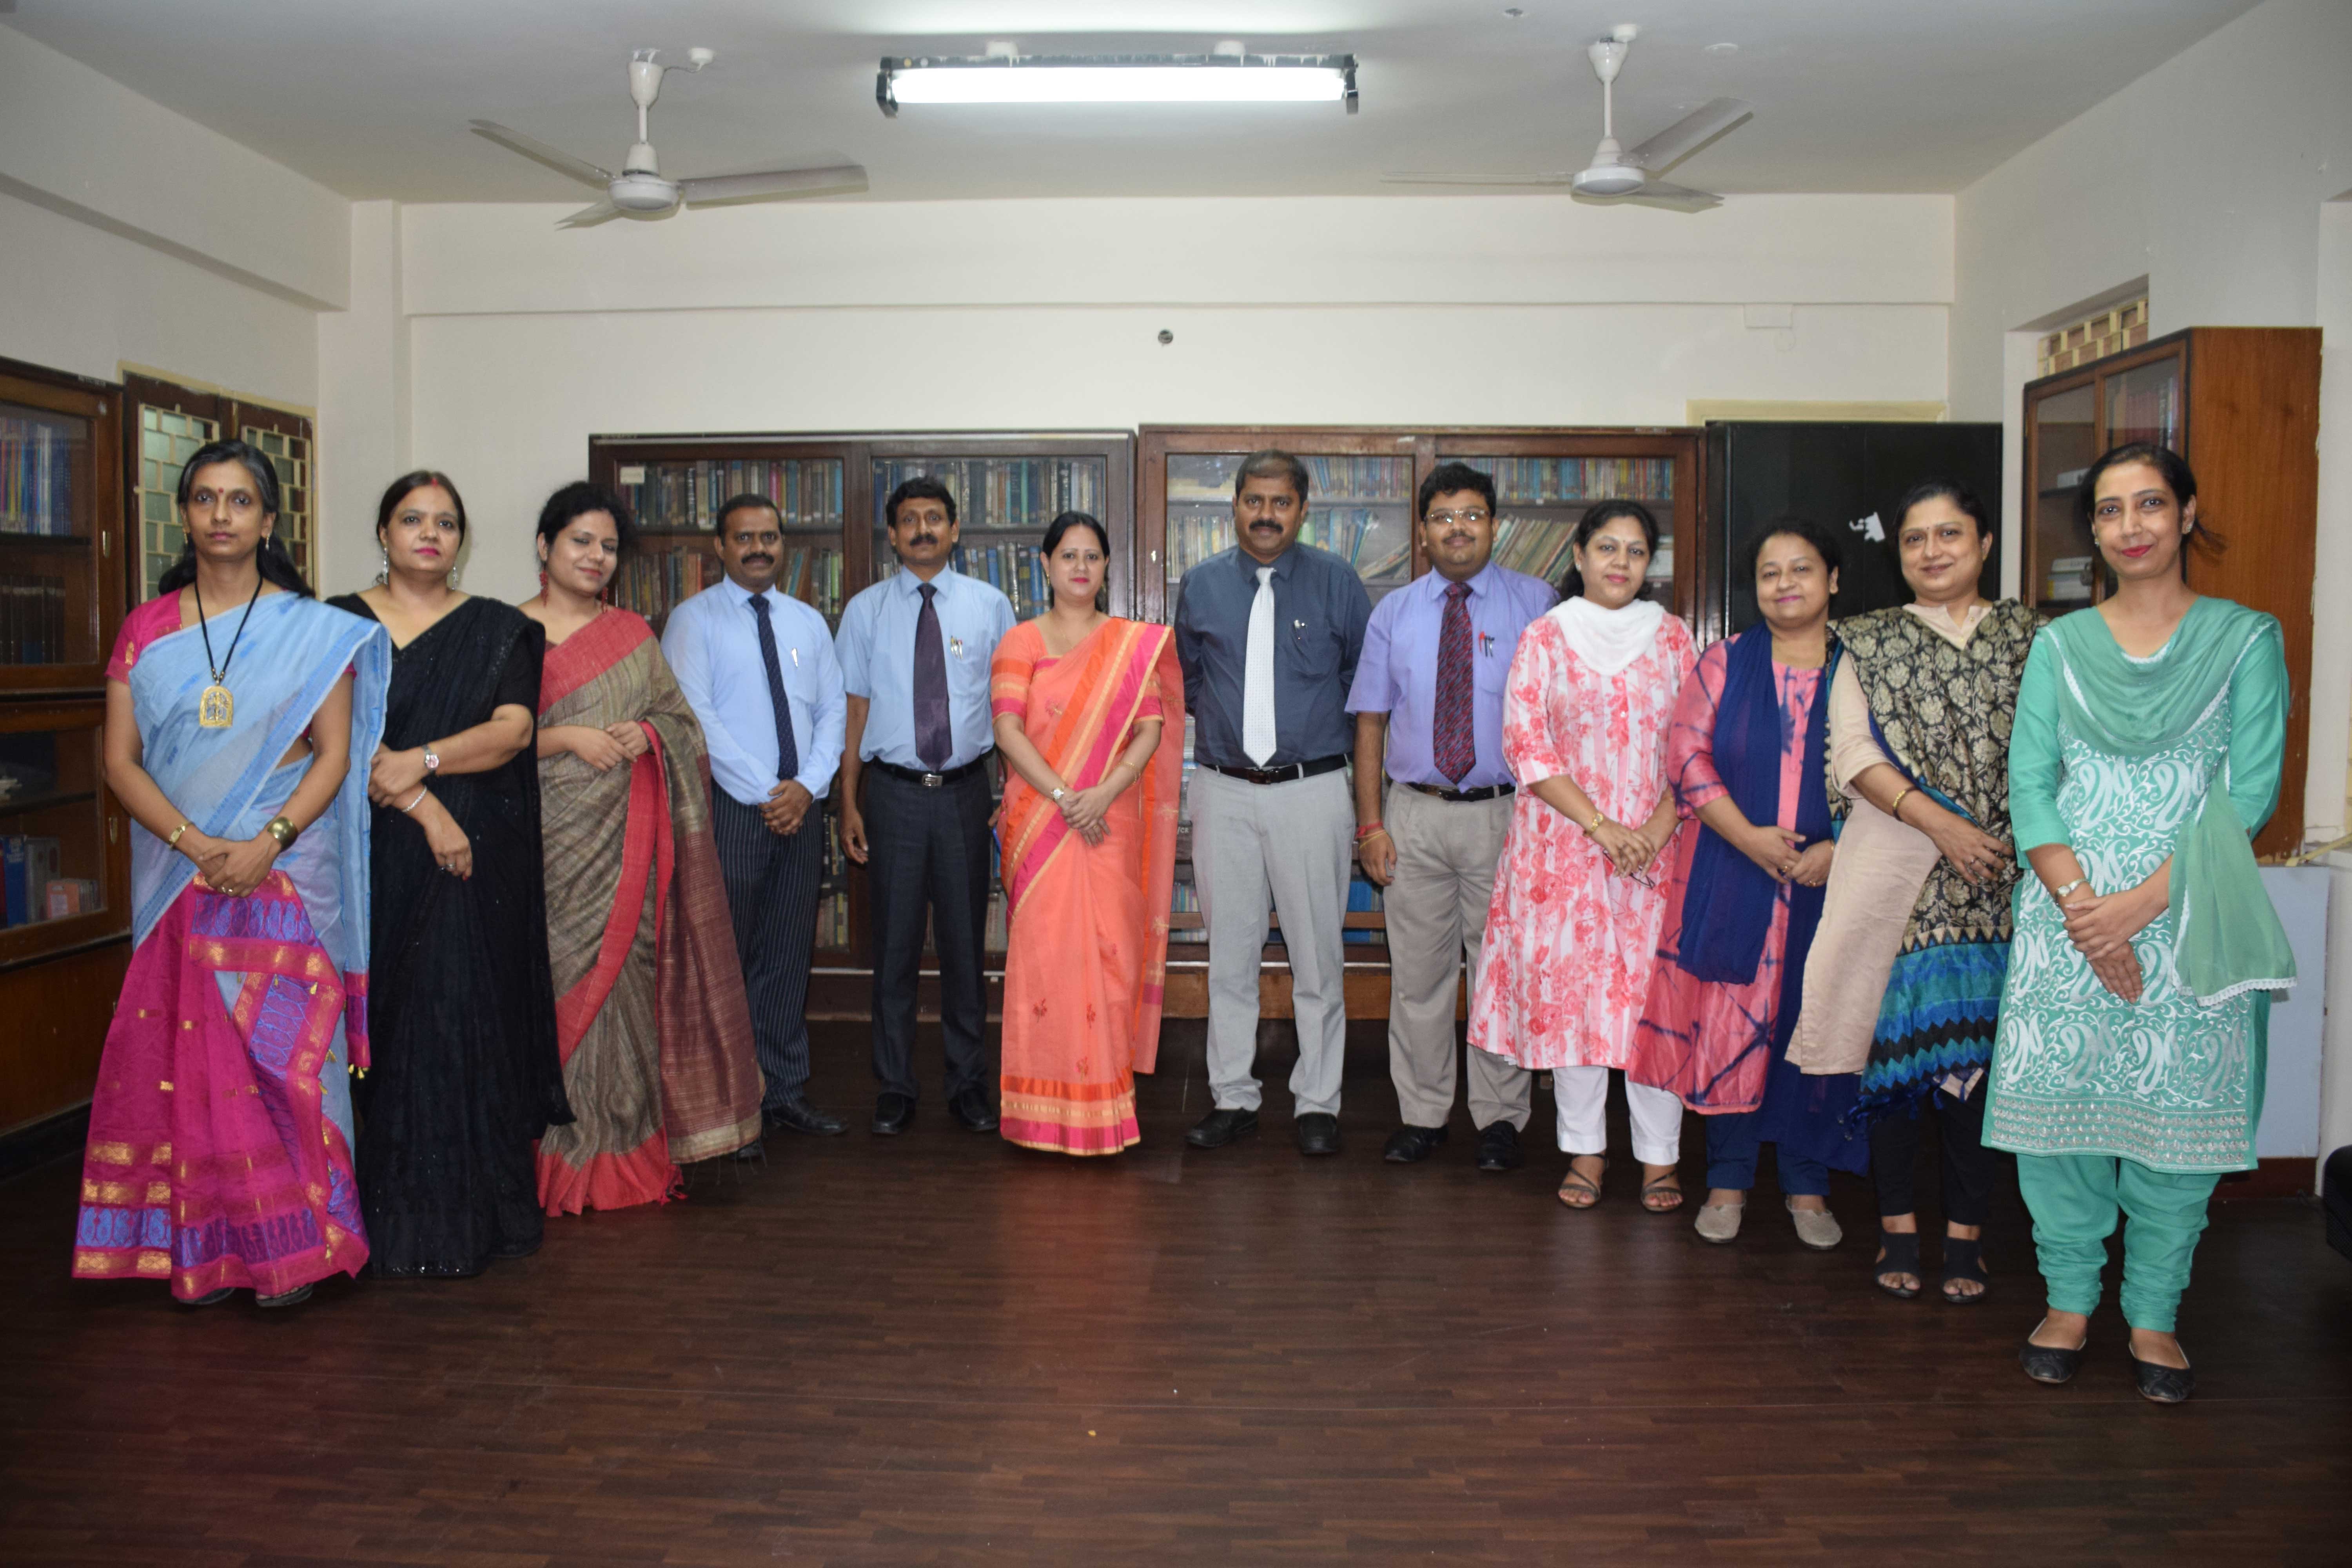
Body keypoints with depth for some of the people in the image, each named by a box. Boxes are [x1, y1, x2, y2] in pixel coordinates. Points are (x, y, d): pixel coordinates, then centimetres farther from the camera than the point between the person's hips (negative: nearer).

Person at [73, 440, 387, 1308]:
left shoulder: (313, 630, 3)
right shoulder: (147, 629, 8)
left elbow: (335, 754, -1)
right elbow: (120, 760, 4)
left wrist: (266, 842, -15)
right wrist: (194, 842, -11)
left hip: (286, 869, -2)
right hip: (179, 872, 2)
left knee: (283, 1048, -3)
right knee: (190, 1052, 3)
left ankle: (292, 1242, 6)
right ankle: (208, 1248, 13)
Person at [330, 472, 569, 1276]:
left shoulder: (496, 629, 10)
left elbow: (515, 729, -3)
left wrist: (422, 762, -16)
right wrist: (422, 807, -14)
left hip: (476, 856, 0)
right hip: (379, 852, 0)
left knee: (467, 1020, -2)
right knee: (386, 1020, -1)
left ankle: (468, 1211, 7)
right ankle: (391, 1215, 8)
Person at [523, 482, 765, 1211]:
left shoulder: (634, 635, 15)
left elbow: (682, 720, 14)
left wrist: (648, 733, -7)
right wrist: (570, 739, -13)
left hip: (627, 839, 3)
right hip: (555, 842, -3)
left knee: (628, 974, 1)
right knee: (561, 980, -5)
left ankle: (628, 1151, 11)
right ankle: (562, 1158, 5)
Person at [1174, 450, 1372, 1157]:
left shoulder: (1336, 582, 1)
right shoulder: (1201, 584, 8)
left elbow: (1366, 677, 9)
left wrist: (1326, 734, 7)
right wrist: (1226, 725, 13)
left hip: (1313, 788, -2)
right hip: (1223, 790, 2)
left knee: (1316, 956, 2)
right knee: (1229, 954, 8)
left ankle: (1317, 1103, 13)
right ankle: (1233, 1098, 18)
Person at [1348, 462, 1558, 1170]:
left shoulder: (1536, 604, 1)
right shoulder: (1393, 614, 8)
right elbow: (1371, 721, 7)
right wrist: (1371, 822, 0)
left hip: (1504, 813, -2)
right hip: (1415, 814, 2)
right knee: (1418, 973, 8)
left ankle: (1499, 1119, 20)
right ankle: (1421, 1115, 21)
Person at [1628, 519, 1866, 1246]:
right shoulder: (1724, 664, 6)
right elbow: (1688, 755, -1)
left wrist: (1840, 848, -12)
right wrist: (1748, 836, -13)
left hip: (1832, 880, 0)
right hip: (1730, 879, 0)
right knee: (1727, 1023, 3)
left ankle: (1807, 1185, 20)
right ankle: (1728, 1181, 16)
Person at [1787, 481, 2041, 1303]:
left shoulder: (2028, 636, 12)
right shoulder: (1870, 641, 10)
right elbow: (1851, 752, -1)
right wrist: (1940, 822, -11)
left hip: (1998, 869, 0)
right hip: (1894, 863, 0)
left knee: (1976, 1040, 0)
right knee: (1893, 1034, 0)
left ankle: (1965, 1230, 12)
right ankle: (1897, 1224, 13)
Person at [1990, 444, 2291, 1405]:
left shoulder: (2245, 640, 4)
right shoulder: (2060, 647, 9)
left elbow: (2249, 793, -5)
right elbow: (2029, 783, 1)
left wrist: (2144, 901, -15)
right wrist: (2080, 905, -13)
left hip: (2188, 922, -1)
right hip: (2068, 914, 2)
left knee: (2178, 1113, 2)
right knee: (2056, 1105, 2)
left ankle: (2153, 1317, 18)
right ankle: (2069, 1301, 19)